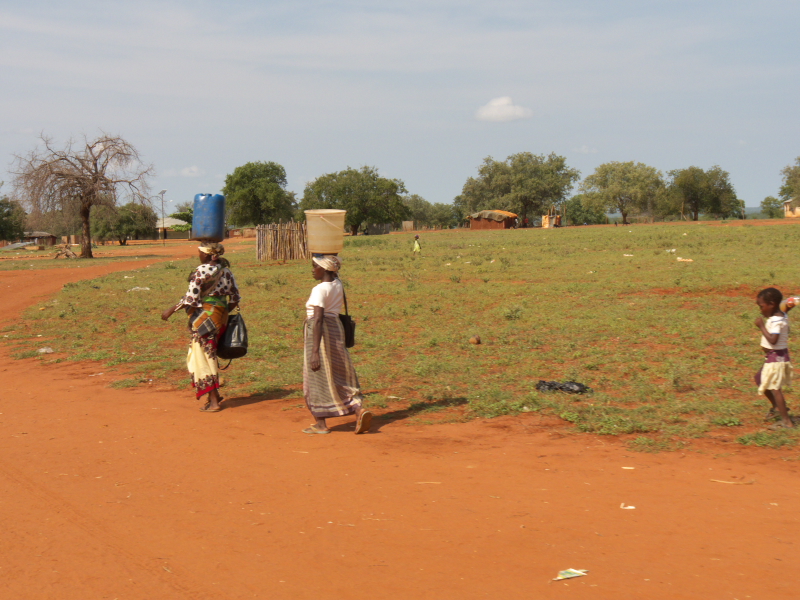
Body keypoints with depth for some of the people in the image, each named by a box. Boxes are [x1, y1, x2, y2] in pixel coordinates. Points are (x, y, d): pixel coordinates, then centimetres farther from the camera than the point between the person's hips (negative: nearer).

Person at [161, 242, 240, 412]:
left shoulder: (202, 271, -14)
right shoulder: (225, 269, 7)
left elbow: (190, 299, -17)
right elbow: (235, 298, 10)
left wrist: (171, 310, -7)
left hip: (205, 315, -7)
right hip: (220, 315, 7)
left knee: (204, 357, 0)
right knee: (209, 355, 20)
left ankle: (213, 402, 0)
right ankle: (215, 394, 24)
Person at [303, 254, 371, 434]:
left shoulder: (319, 289, -18)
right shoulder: (337, 285, 4)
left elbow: (318, 319, -24)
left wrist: (315, 351, -26)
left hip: (319, 332, -8)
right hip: (336, 327, 8)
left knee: (317, 378, 4)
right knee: (341, 375, 11)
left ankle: (321, 424, 11)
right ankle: (358, 409, -9)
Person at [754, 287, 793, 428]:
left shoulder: (776, 321, -23)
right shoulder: (783, 316, 7)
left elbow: (773, 340, -32)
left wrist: (762, 326, -24)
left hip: (776, 357, -10)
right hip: (780, 355, 10)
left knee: (774, 388, -7)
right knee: (760, 379, 23)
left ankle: (786, 421, -4)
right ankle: (777, 407, 34)